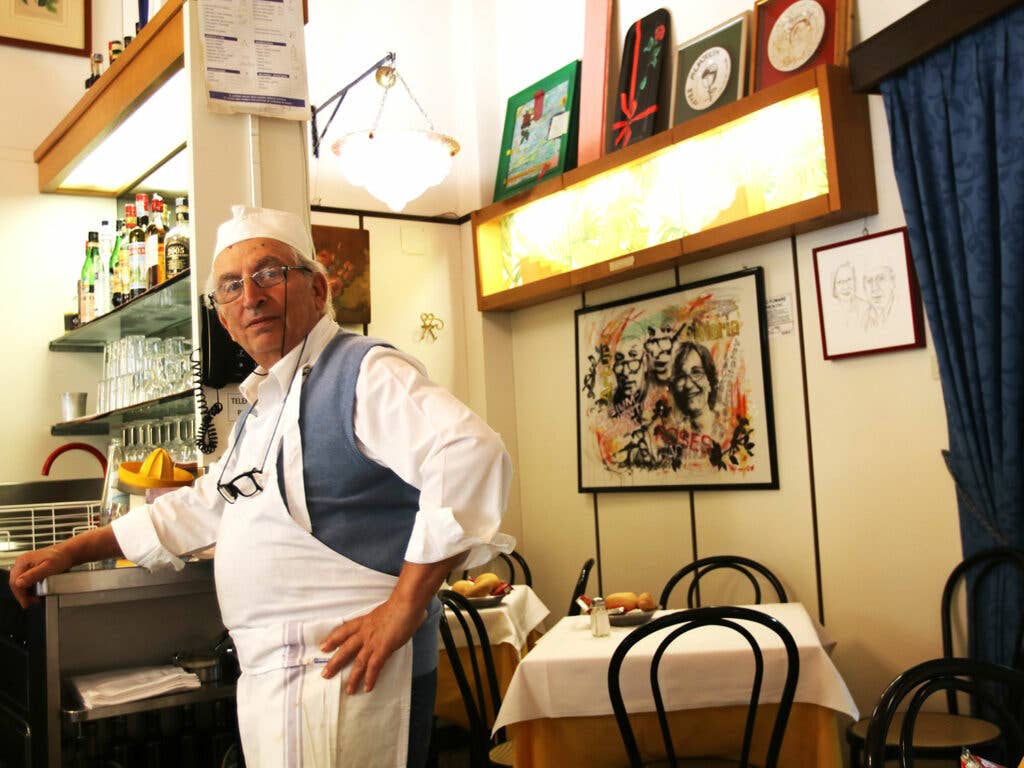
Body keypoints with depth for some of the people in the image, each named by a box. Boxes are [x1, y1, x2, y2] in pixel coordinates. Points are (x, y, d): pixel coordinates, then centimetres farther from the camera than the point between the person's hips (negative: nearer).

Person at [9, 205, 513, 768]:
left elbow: (469, 453, -27)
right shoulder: (262, 407, 19)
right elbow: (203, 507, 29)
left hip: (342, 674, -9)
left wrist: (405, 607, -26)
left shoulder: (363, 374, -12)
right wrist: (70, 552, 27)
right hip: (271, 676, 9)